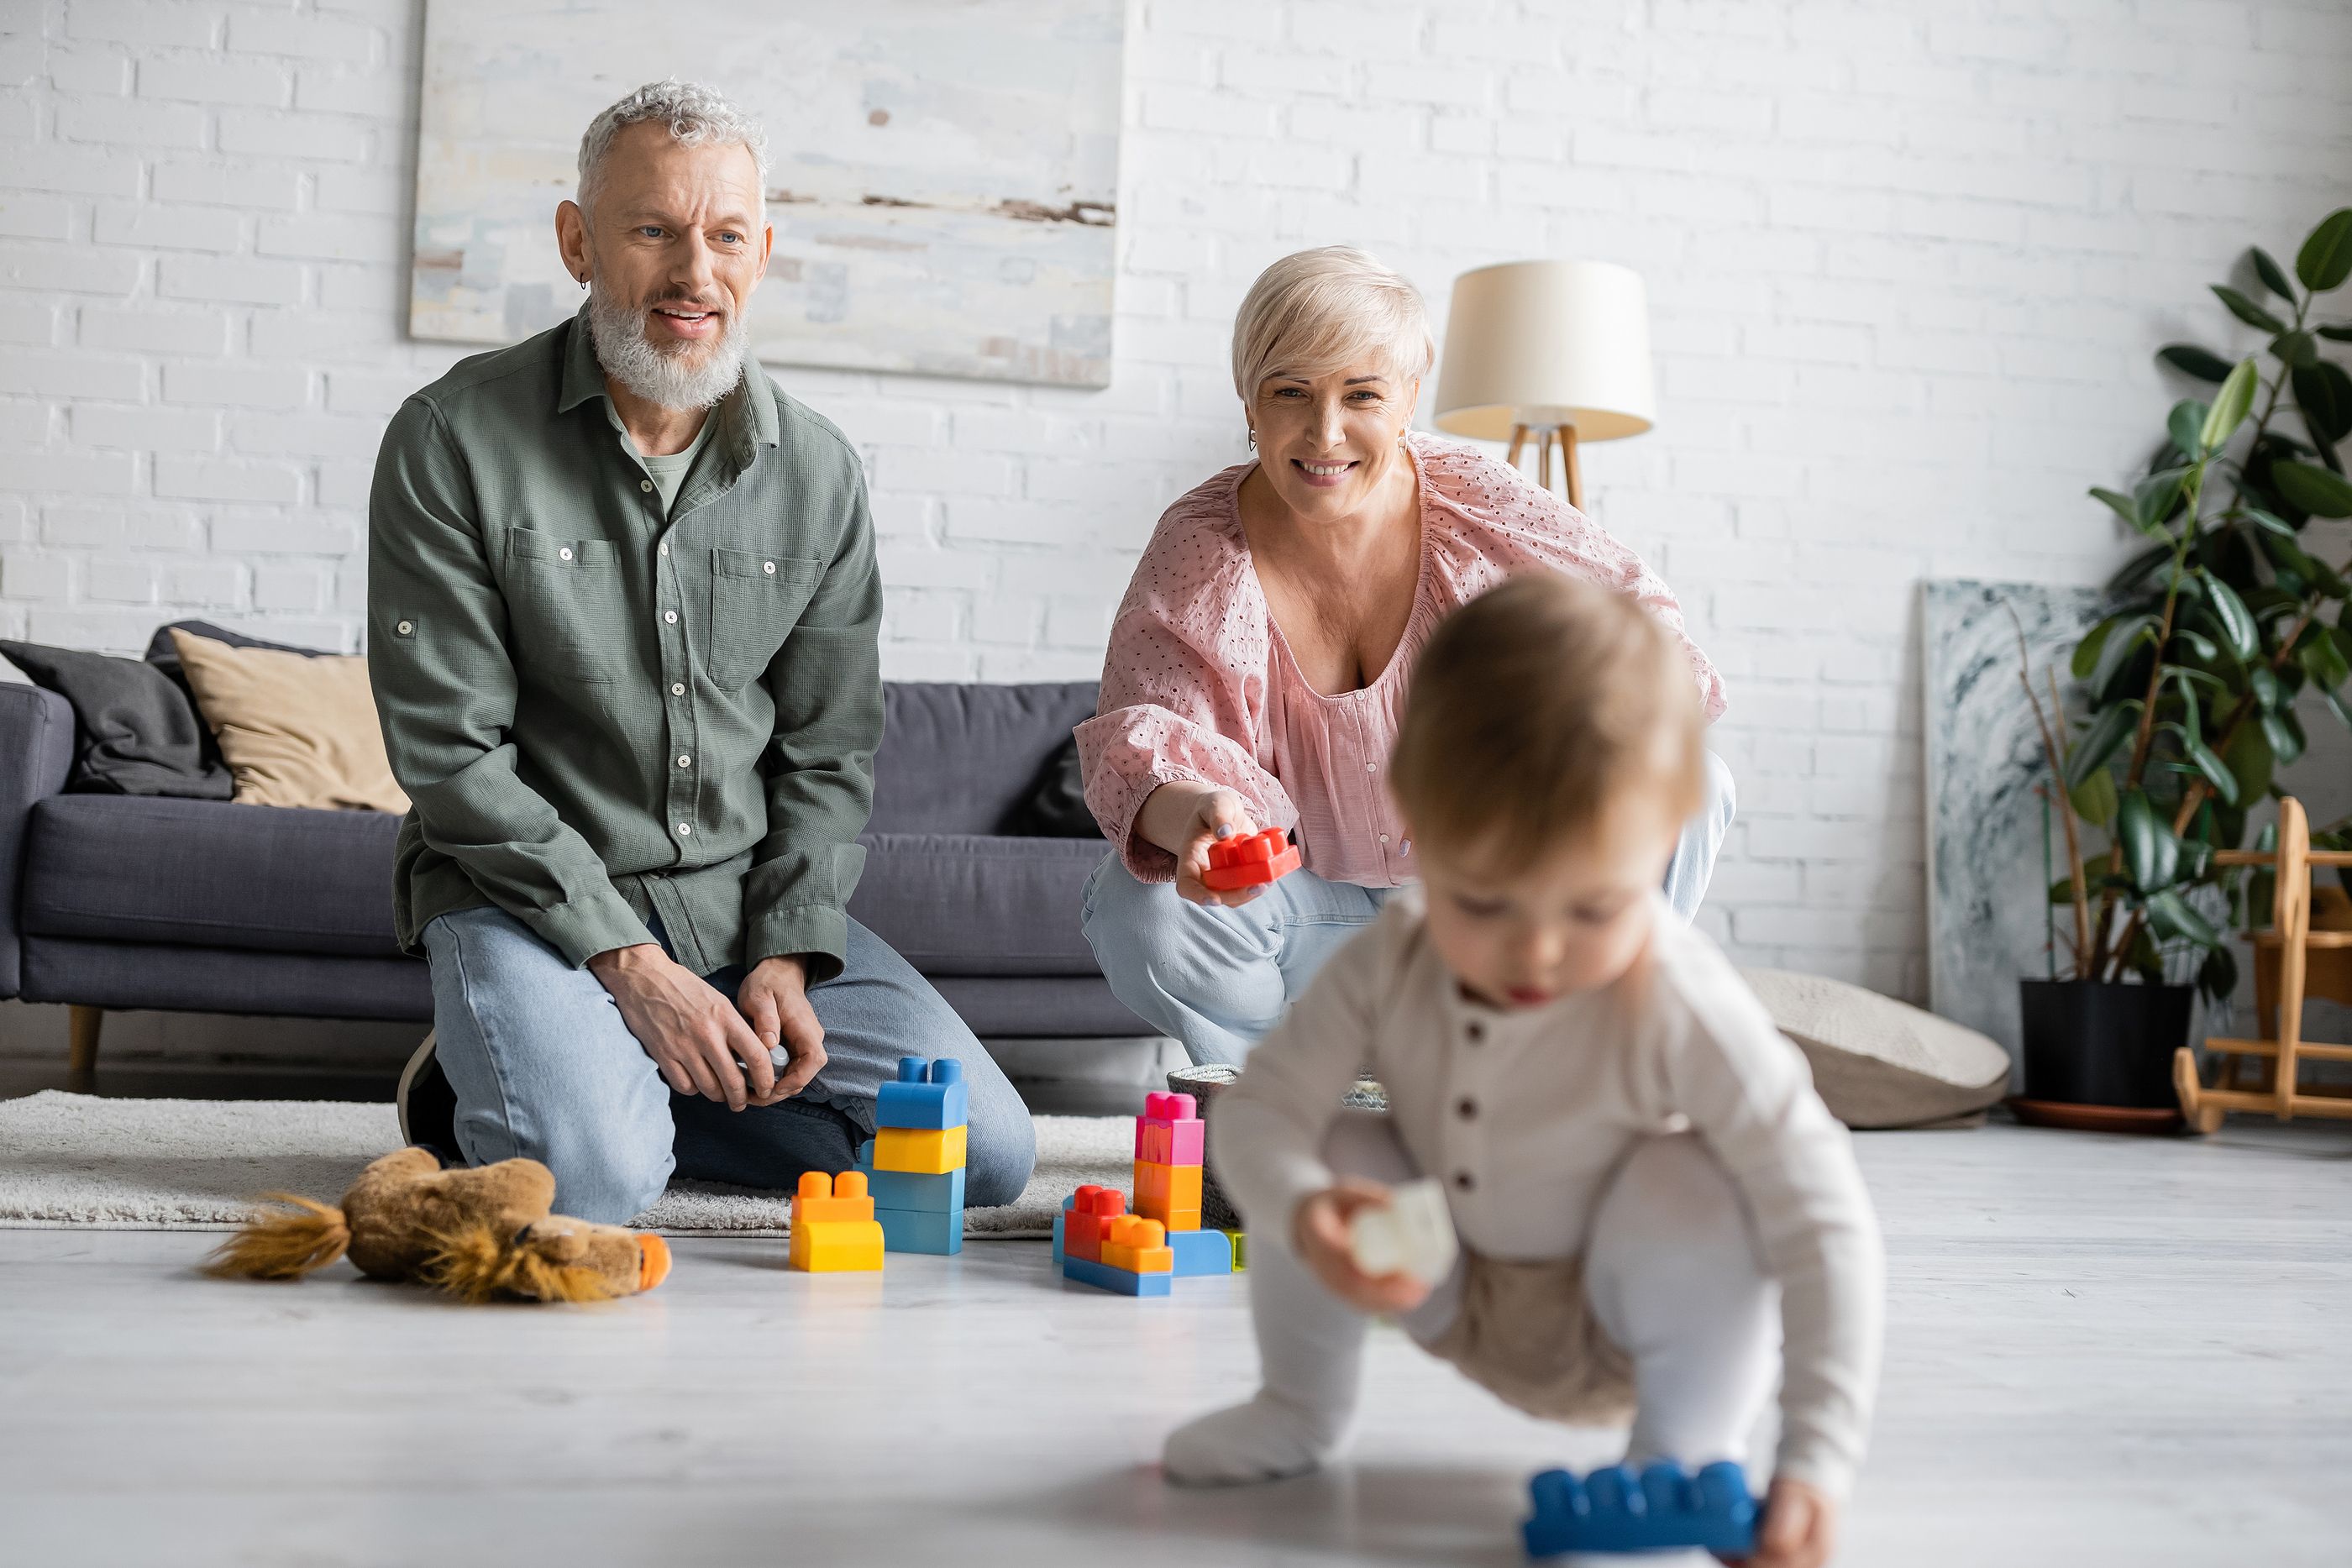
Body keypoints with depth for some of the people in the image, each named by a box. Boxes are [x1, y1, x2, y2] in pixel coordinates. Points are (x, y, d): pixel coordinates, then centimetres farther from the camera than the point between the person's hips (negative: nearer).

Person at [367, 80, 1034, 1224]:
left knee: (983, 1153, -7)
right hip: (527, 893, -4)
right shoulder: (453, 440, -8)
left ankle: (611, 1084, 5)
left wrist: (789, 954, -8)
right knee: (591, 1174, -31)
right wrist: (627, 960, -18)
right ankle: (487, 1084, 6)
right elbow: (450, 751, -11)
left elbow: (826, 752, 7)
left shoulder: (818, 473, 3)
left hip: (748, 895, 5)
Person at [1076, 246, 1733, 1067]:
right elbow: (1142, 738, -25)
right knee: (1138, 908, -30)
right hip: (1310, 904, -1)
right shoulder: (1199, 549, -15)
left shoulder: (1484, 509, -13)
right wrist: (1191, 814, -52)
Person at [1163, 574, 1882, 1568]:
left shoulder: (1685, 1013, -33)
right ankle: (1300, 1408, 11)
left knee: (1690, 1191, -34)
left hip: (1629, 1332, -4)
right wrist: (1301, 1213, -43)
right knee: (1329, 1155, -18)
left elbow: (1821, 1222, -34)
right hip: (1461, 1307, 4)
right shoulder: (1389, 966, -21)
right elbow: (1262, 1105, -18)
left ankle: (1686, 1453, -8)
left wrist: (1816, 1458, -42)